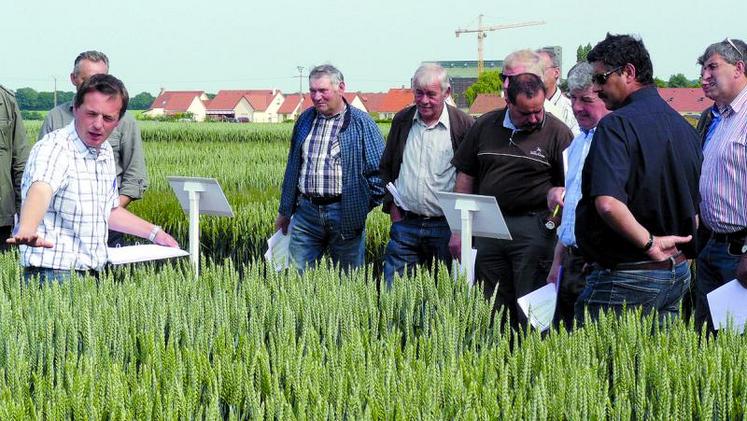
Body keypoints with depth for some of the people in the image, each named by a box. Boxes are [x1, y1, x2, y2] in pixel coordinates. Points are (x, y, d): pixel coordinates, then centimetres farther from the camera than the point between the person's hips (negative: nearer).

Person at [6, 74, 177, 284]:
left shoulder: (106, 152, 12)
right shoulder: (54, 148, -14)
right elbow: (40, 190, -35)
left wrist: (154, 233, 29)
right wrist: (27, 231, -53)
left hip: (92, 273, 7)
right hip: (53, 273, -7)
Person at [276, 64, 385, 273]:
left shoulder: (361, 123, -3)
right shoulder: (305, 120, 12)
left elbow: (380, 169, -3)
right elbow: (292, 167, 19)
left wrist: (367, 205, -6)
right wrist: (285, 212, 20)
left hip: (345, 214, -4)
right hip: (306, 211, 4)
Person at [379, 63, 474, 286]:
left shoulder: (464, 125, -5)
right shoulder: (402, 120, 9)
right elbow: (385, 167, 19)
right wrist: (392, 205, 9)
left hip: (446, 226, -3)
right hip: (404, 224, 4)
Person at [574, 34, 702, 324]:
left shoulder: (617, 124, -15)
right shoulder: (683, 126, 11)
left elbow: (608, 203, -29)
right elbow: (698, 207, 20)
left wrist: (649, 243, -18)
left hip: (626, 277, -8)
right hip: (678, 274, 8)